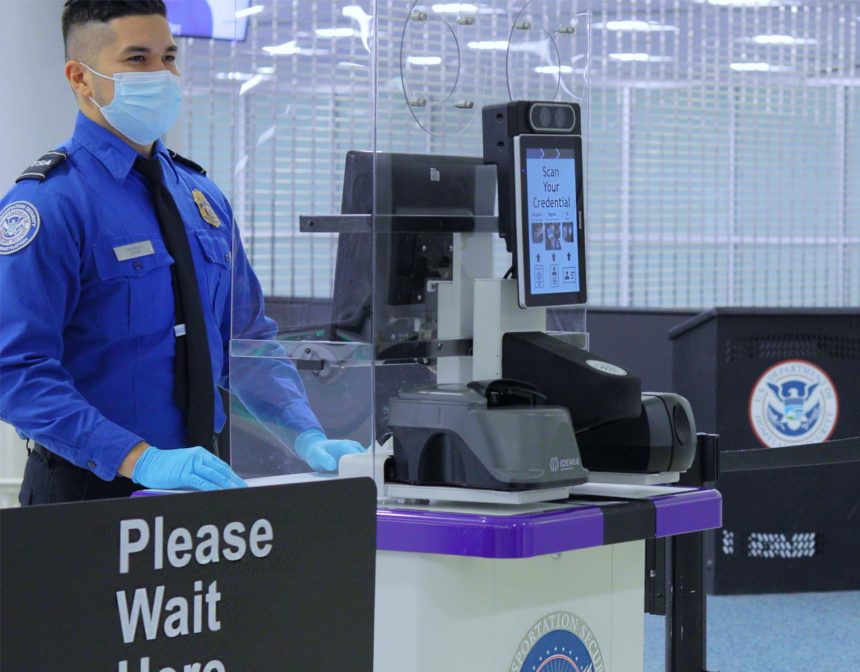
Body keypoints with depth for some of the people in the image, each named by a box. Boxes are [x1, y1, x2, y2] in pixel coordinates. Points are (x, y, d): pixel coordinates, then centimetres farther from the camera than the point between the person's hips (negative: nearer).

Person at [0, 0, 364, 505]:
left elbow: (248, 339, 14)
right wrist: (142, 459, -29)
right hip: (90, 491, -6)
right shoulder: (49, 203, -13)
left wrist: (307, 437, -1)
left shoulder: (204, 198, 10)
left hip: (200, 478, 6)